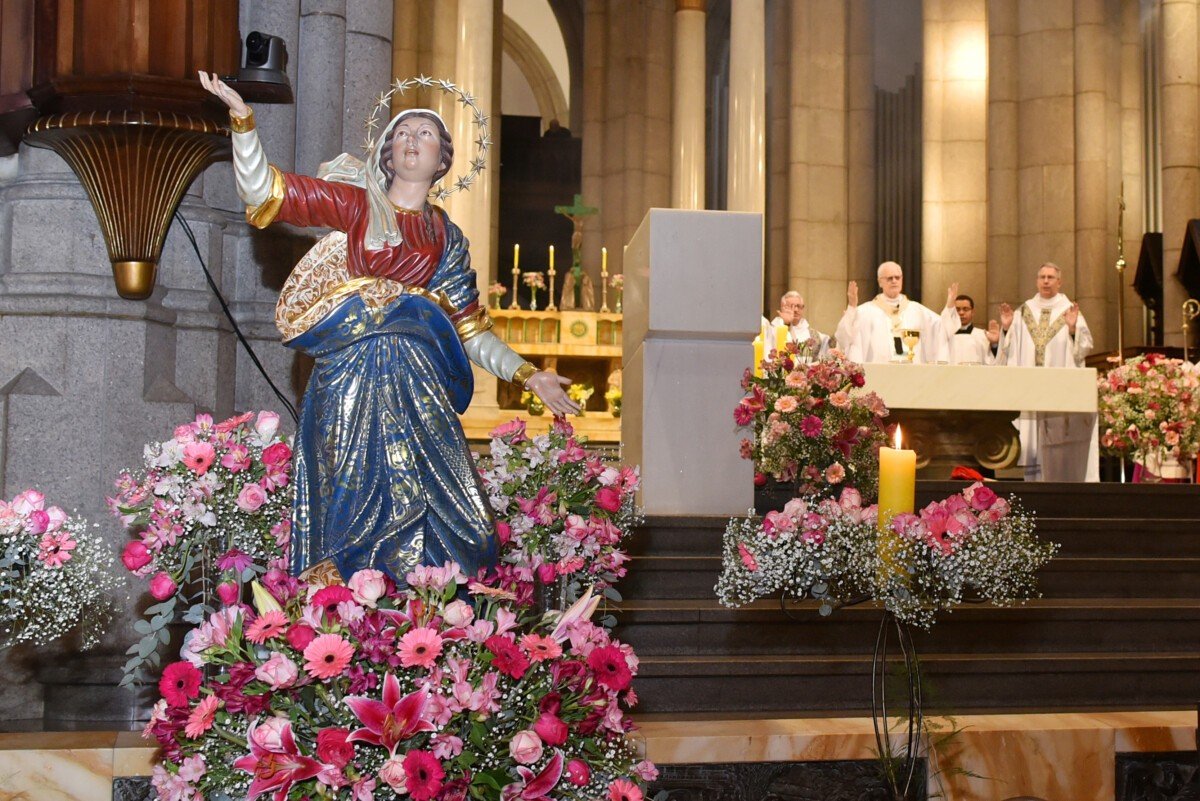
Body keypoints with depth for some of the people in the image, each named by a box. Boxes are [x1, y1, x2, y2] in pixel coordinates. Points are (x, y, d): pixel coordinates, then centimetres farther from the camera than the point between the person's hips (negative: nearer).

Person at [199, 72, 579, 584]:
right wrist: (242, 119, -12)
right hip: (349, 378, -3)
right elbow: (263, 193, 0)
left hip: (418, 391, 3)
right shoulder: (355, 202, 8)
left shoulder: (447, 239, 16)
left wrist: (528, 376, 13)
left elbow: (470, 331, 18)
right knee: (358, 507, -8)